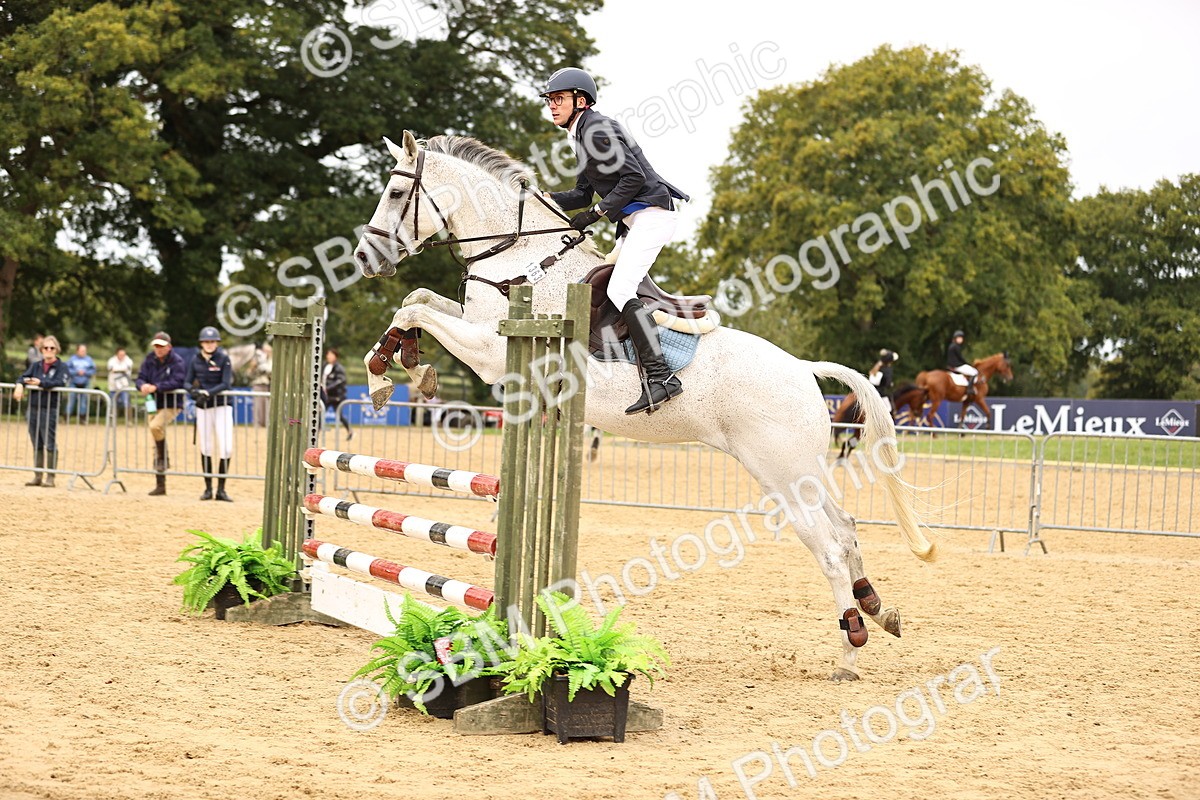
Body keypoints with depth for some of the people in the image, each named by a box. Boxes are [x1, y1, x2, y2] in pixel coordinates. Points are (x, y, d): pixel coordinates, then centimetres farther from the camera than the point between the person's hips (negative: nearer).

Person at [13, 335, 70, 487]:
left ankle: (50, 477, 0)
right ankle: (37, 477, 17)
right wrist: (20, 385, -16)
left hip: (50, 410, -5)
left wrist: (41, 383, -24)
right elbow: (24, 376, 6)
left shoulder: (62, 366, -1)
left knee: (50, 445, -6)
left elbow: (59, 382, -16)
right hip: (34, 409, 5)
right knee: (37, 444, 10)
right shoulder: (36, 365, 15)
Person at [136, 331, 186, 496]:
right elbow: (141, 377, 1)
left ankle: (164, 459, -12)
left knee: (155, 426, -33)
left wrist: (156, 387, -32)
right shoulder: (150, 360, 5)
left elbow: (177, 382, -23)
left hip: (171, 404, -6)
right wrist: (142, 385, -23)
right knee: (155, 446, 7)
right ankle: (160, 485, 14)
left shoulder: (176, 361, -11)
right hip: (154, 404, 6)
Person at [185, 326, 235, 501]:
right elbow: (187, 382, 4)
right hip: (202, 408, 3)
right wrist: (193, 391, -18)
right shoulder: (195, 360, 3)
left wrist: (208, 393, -26)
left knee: (226, 448, -10)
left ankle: (221, 489, -1)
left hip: (221, 405, -3)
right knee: (205, 448, 8)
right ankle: (208, 488, 18)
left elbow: (226, 384, -14)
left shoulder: (224, 359, -6)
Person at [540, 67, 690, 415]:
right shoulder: (581, 137, 20)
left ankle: (660, 376, -28)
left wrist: (596, 213, -17)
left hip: (652, 213, -11)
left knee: (619, 289, -20)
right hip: (633, 220, 11)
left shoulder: (596, 129, -12)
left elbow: (634, 177, -19)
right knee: (619, 288, 10)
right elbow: (582, 195, 23)